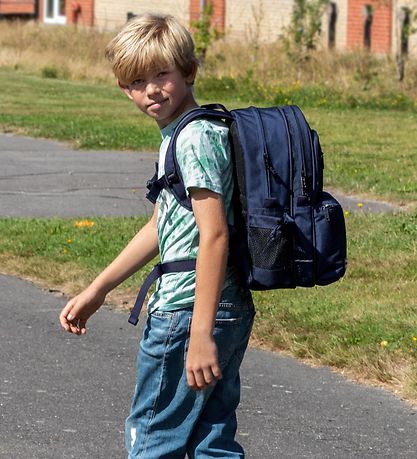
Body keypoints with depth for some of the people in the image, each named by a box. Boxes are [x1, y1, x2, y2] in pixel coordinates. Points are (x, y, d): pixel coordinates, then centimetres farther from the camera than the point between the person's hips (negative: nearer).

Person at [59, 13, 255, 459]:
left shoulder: (195, 138, -16)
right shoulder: (179, 134, 16)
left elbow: (214, 235, -22)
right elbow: (159, 228, 24)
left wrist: (201, 333, -25)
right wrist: (96, 290, 27)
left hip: (189, 310, -10)